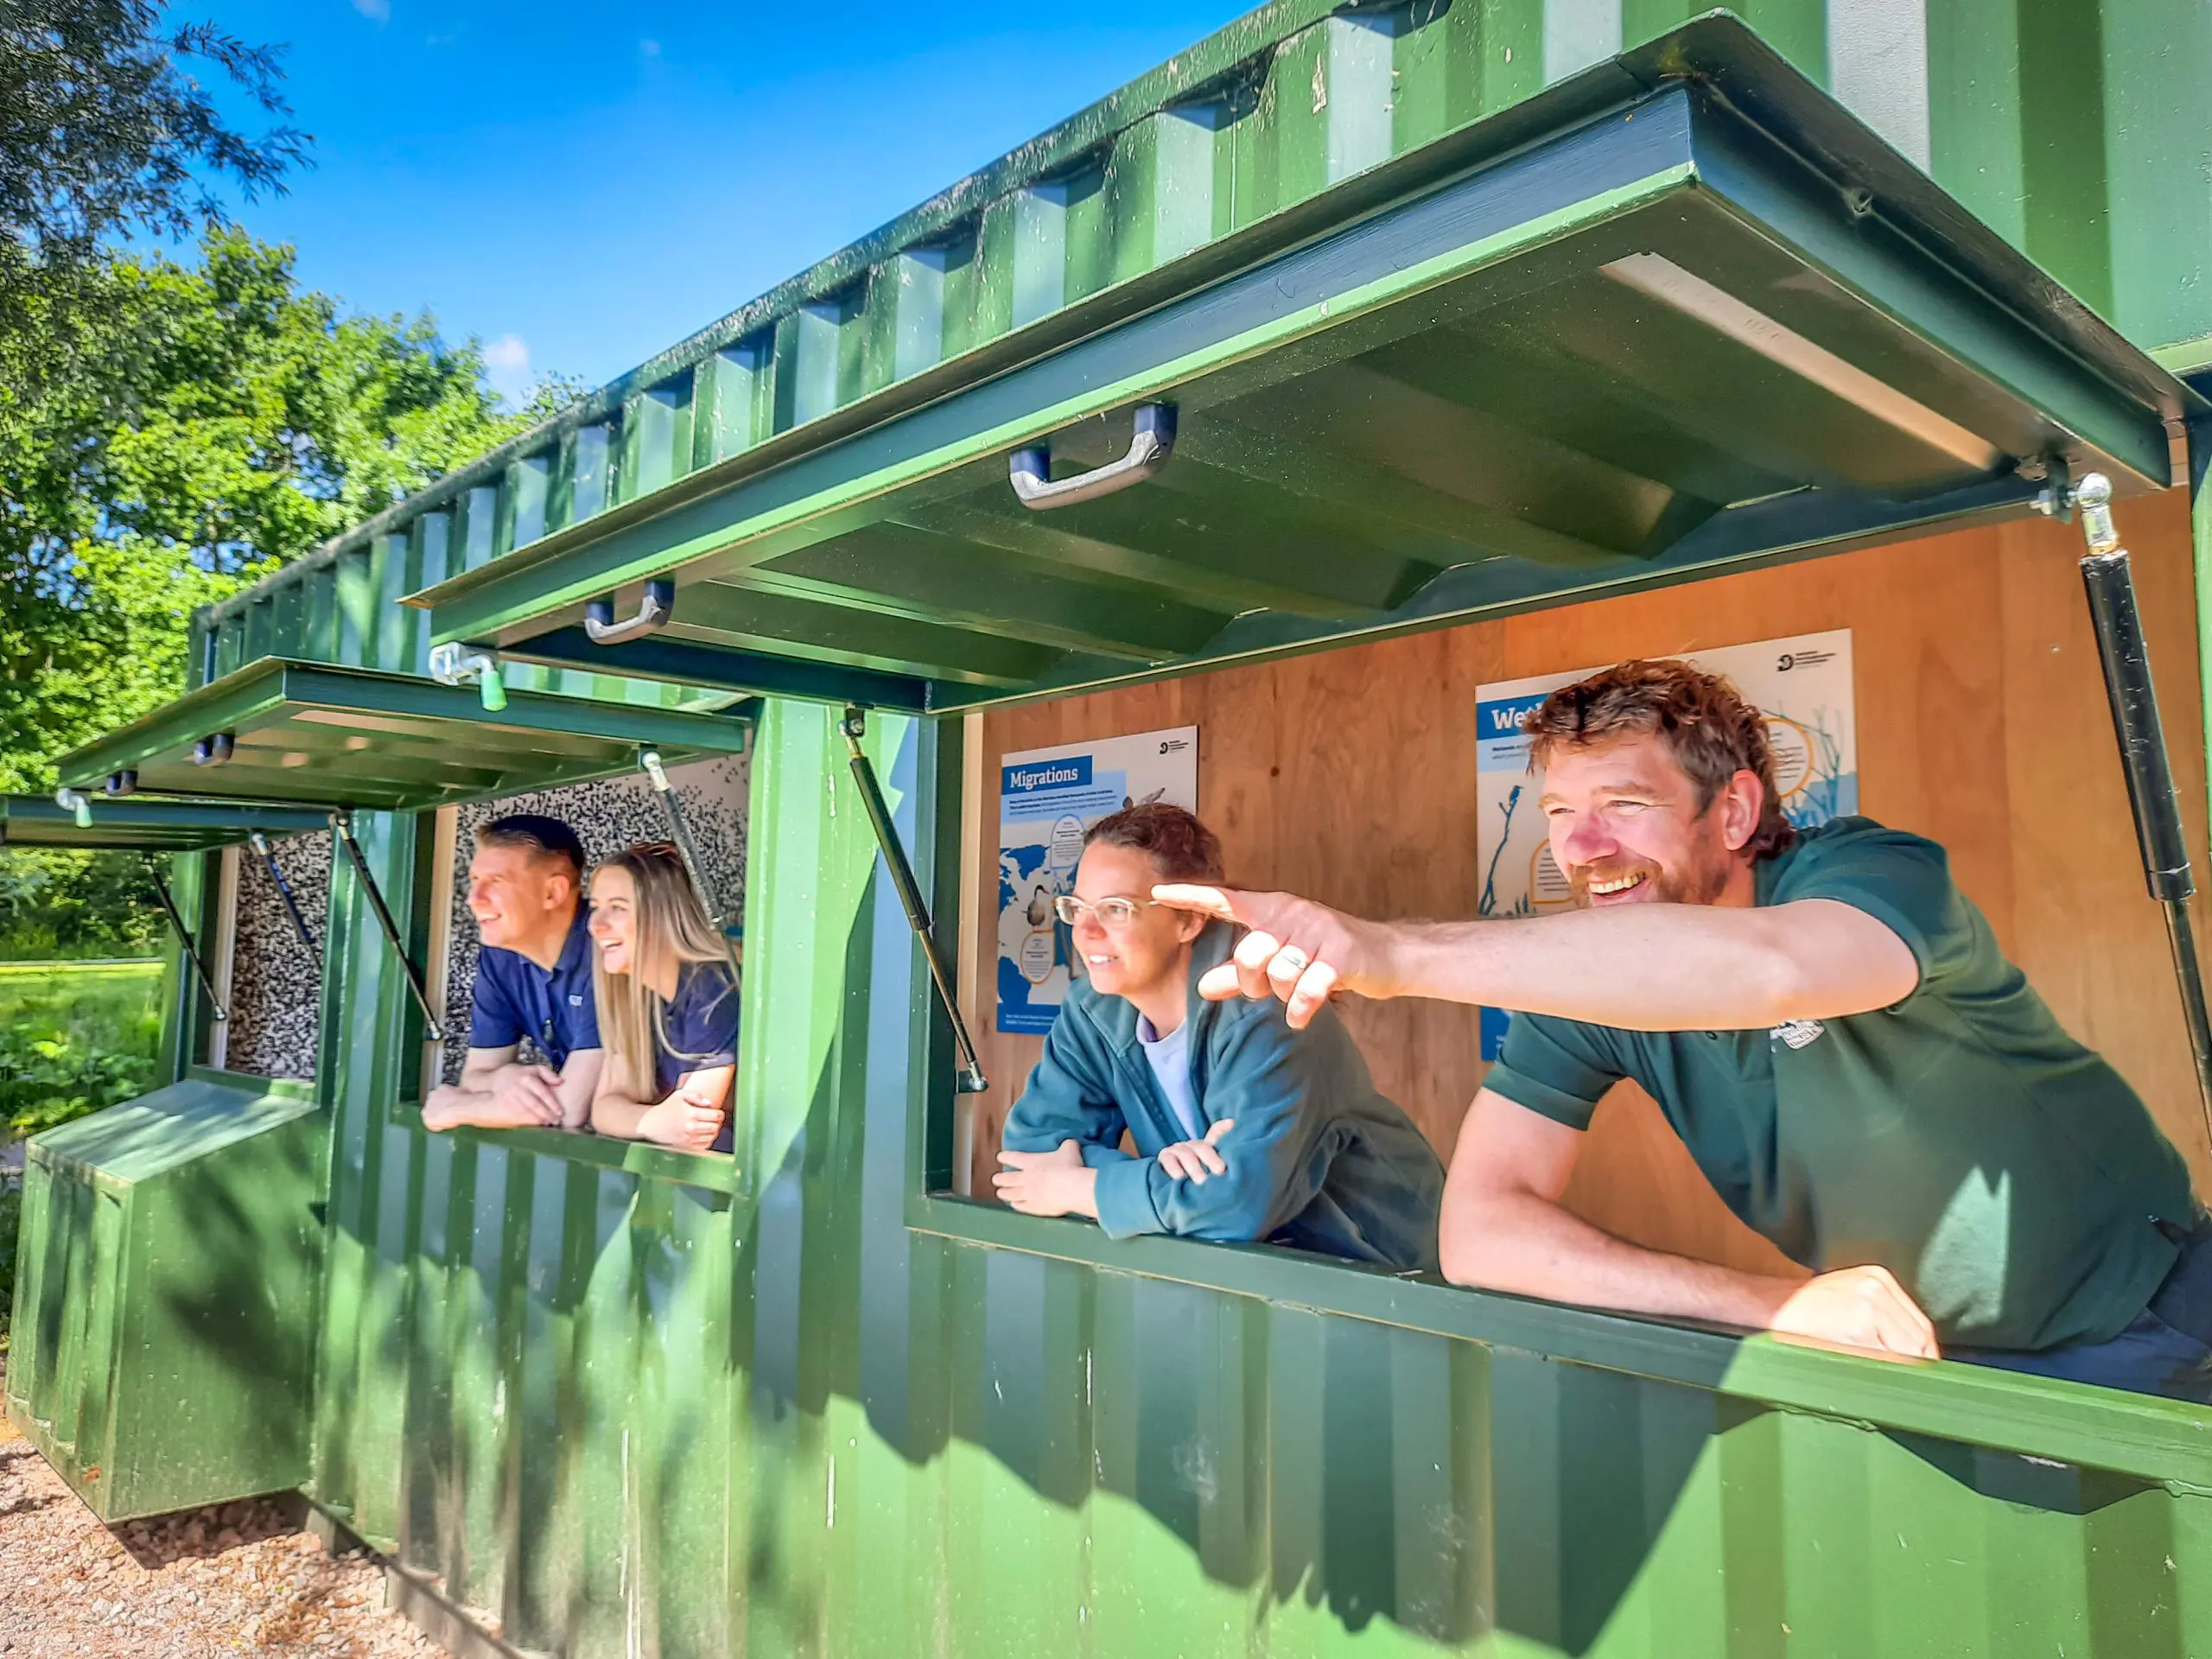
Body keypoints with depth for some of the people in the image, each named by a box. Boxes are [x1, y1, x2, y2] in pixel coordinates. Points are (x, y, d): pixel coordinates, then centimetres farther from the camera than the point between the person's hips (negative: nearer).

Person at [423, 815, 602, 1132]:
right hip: (579, 1141, 6)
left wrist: (454, 1107, -11)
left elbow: (570, 1108, -26)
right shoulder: (497, 958, 0)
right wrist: (505, 1079, -18)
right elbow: (475, 1075, 4)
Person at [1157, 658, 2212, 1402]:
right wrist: (1773, 1305, -33)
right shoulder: (1592, 980, -15)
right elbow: (1479, 1230, -23)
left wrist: (1394, 953, -63)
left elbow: (1770, 967, -54)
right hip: (1908, 1351, 4)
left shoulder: (1875, 875, -28)